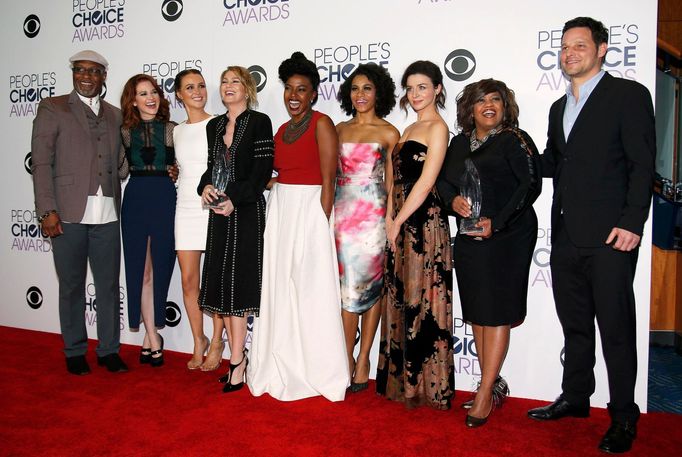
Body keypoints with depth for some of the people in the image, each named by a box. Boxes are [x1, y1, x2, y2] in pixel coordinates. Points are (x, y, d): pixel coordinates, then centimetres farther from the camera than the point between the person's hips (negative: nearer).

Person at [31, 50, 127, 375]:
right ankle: (75, 353, 22)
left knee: (109, 286, 7)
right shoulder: (52, 108, 4)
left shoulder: (115, 115, 15)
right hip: (68, 215, -3)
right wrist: (47, 210, -10)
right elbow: (41, 162, -2)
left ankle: (108, 350, 20)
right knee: (72, 287, 8)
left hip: (107, 216, 3)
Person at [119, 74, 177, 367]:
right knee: (141, 271, 2)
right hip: (136, 200, 1)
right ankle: (152, 336, 14)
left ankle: (150, 335, 21)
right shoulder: (125, 131, 7)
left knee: (160, 268, 6)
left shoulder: (172, 129, 3)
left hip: (165, 200, -1)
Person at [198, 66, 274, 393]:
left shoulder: (259, 122, -3)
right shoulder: (214, 125, 15)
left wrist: (234, 200, -17)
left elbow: (263, 170, -10)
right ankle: (238, 355, 15)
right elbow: (211, 166, 18)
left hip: (246, 210, -6)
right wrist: (205, 186, -3)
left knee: (237, 282, -7)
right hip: (219, 211, 6)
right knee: (220, 280, 5)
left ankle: (236, 360, 1)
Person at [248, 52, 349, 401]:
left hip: (310, 209, -7)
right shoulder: (282, 130, 16)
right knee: (281, 289, 10)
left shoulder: (321, 124, -6)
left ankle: (317, 372, 12)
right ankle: (283, 369, 23)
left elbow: (328, 180, -12)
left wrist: (322, 223, -15)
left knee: (310, 290, -2)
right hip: (280, 212, 8)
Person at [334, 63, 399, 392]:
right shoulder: (339, 129, 13)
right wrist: (330, 214, 7)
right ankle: (348, 359, 13)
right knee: (346, 286, 3)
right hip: (341, 213, 3)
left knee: (369, 285, 1)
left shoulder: (388, 133, 2)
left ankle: (362, 359, 13)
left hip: (372, 215, -3)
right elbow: (330, 174, 14)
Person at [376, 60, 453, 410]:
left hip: (425, 222, -9)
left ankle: (426, 385, 11)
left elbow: (426, 181, -15)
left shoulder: (437, 127, -7)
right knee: (401, 300, 12)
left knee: (422, 301, -2)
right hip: (401, 224, 9)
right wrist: (390, 218, 3)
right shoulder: (410, 129, 19)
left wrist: (397, 222, -11)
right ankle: (404, 380, 24)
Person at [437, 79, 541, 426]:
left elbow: (530, 184, -11)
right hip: (469, 237, 6)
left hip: (507, 237, -6)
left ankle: (485, 392, 2)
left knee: (495, 312, -4)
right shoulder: (460, 142, 13)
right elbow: (443, 179, 16)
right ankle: (493, 384, 21)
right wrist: (453, 199, -7)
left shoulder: (514, 140, -3)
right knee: (477, 311, 9)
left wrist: (497, 222, -19)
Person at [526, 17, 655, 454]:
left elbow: (643, 163, -8)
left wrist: (632, 222, -17)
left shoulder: (629, 94, -2)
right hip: (567, 237, 7)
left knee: (616, 328, 1)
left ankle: (624, 417, 16)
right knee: (574, 324, 15)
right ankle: (576, 398, 30)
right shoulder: (559, 107, 20)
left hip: (610, 236, -6)